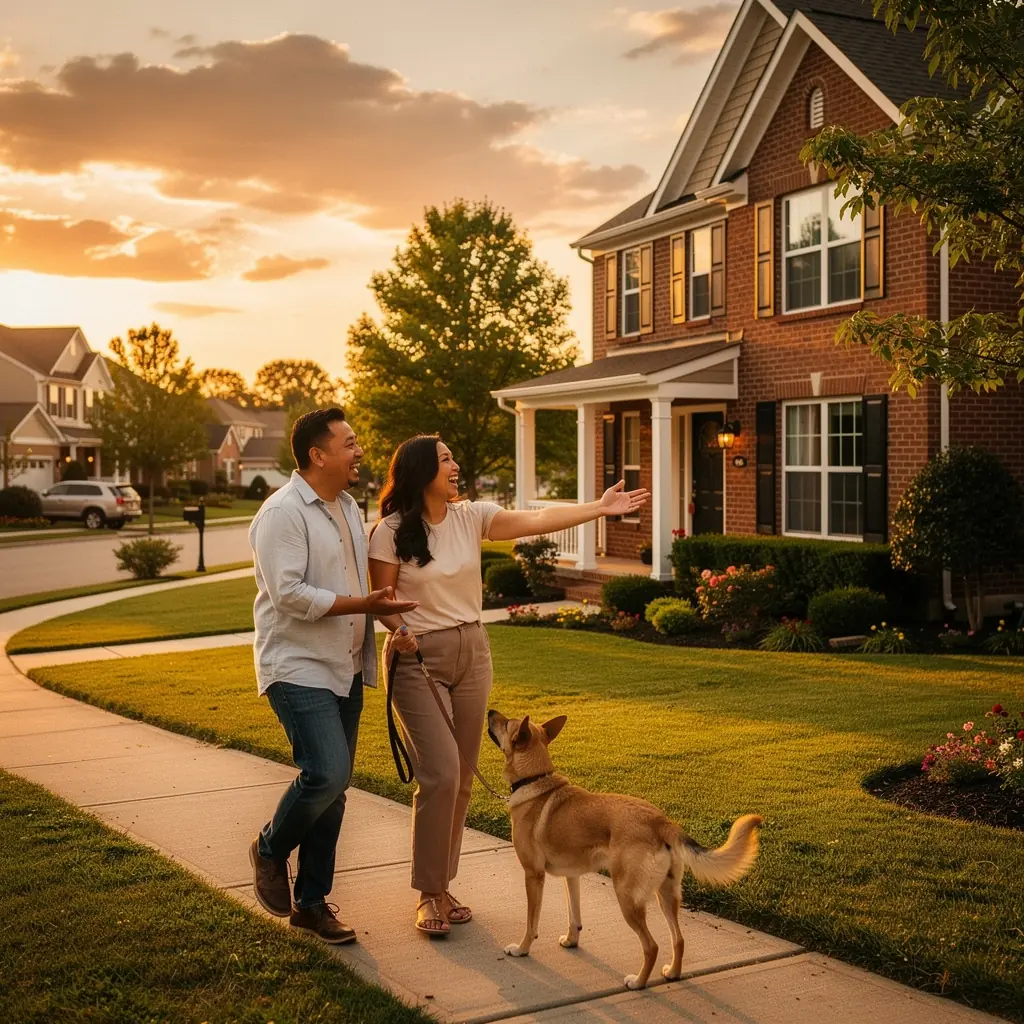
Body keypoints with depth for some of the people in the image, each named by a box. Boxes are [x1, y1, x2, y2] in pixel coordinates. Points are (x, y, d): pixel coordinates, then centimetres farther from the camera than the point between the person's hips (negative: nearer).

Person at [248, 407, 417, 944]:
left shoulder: (348, 508, 14)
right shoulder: (283, 512, -14)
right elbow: (289, 594, -22)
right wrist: (363, 605, -20)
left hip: (345, 670, 8)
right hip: (298, 669, -8)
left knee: (332, 789, 10)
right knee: (327, 774, -19)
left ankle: (311, 902, 21)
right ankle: (270, 850, 9)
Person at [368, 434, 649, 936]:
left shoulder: (471, 517, 2)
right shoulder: (391, 531, -9)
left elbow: (537, 520, -5)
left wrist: (601, 508, -12)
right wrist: (396, 629, -27)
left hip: (471, 654, 5)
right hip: (417, 659, -5)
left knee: (461, 777, 9)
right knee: (441, 773, -13)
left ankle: (442, 885, 23)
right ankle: (429, 894, 2)